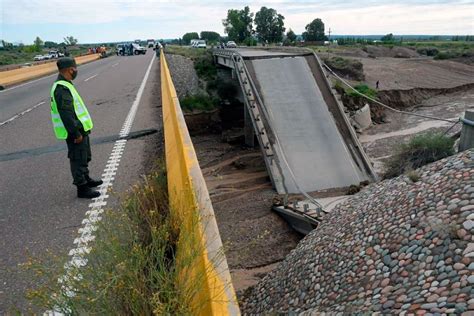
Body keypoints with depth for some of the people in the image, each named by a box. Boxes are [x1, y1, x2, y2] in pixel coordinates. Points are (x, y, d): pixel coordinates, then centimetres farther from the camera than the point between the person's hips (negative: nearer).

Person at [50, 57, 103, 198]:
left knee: (85, 156, 23)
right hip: (75, 131, -10)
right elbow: (66, 114, -26)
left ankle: (86, 179, 40)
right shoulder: (62, 89, -22)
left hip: (80, 129, 10)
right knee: (78, 159, 0)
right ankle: (82, 188, 11)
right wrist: (76, 133, -23)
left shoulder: (64, 85, 11)